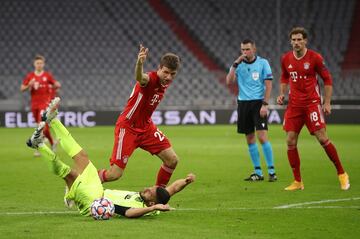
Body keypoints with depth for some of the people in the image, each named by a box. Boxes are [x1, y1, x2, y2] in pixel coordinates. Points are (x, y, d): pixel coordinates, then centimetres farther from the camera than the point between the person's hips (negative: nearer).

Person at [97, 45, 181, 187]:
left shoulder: (165, 82, 0)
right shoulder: (151, 79, -25)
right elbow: (140, 78, -53)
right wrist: (140, 63, -72)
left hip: (146, 127, 8)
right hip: (128, 127, -8)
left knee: (172, 160, 1)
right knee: (115, 174, -10)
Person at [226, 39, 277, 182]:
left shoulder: (262, 63, -1)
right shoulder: (238, 64, 7)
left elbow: (268, 84, -3)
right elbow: (229, 81, -5)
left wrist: (265, 104, -11)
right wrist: (235, 64, -13)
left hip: (258, 102, -4)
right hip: (243, 103, 4)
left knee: (262, 136, -13)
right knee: (250, 139, 5)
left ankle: (271, 171, -6)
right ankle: (258, 172, 11)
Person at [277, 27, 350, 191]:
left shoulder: (315, 58, -8)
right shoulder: (286, 59, 4)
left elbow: (327, 79, 0)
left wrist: (327, 102, -5)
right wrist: (282, 94, 5)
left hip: (312, 103, -4)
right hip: (294, 105, 4)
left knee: (322, 138, -10)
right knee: (290, 142, -2)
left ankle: (341, 174, 5)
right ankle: (298, 182, 8)